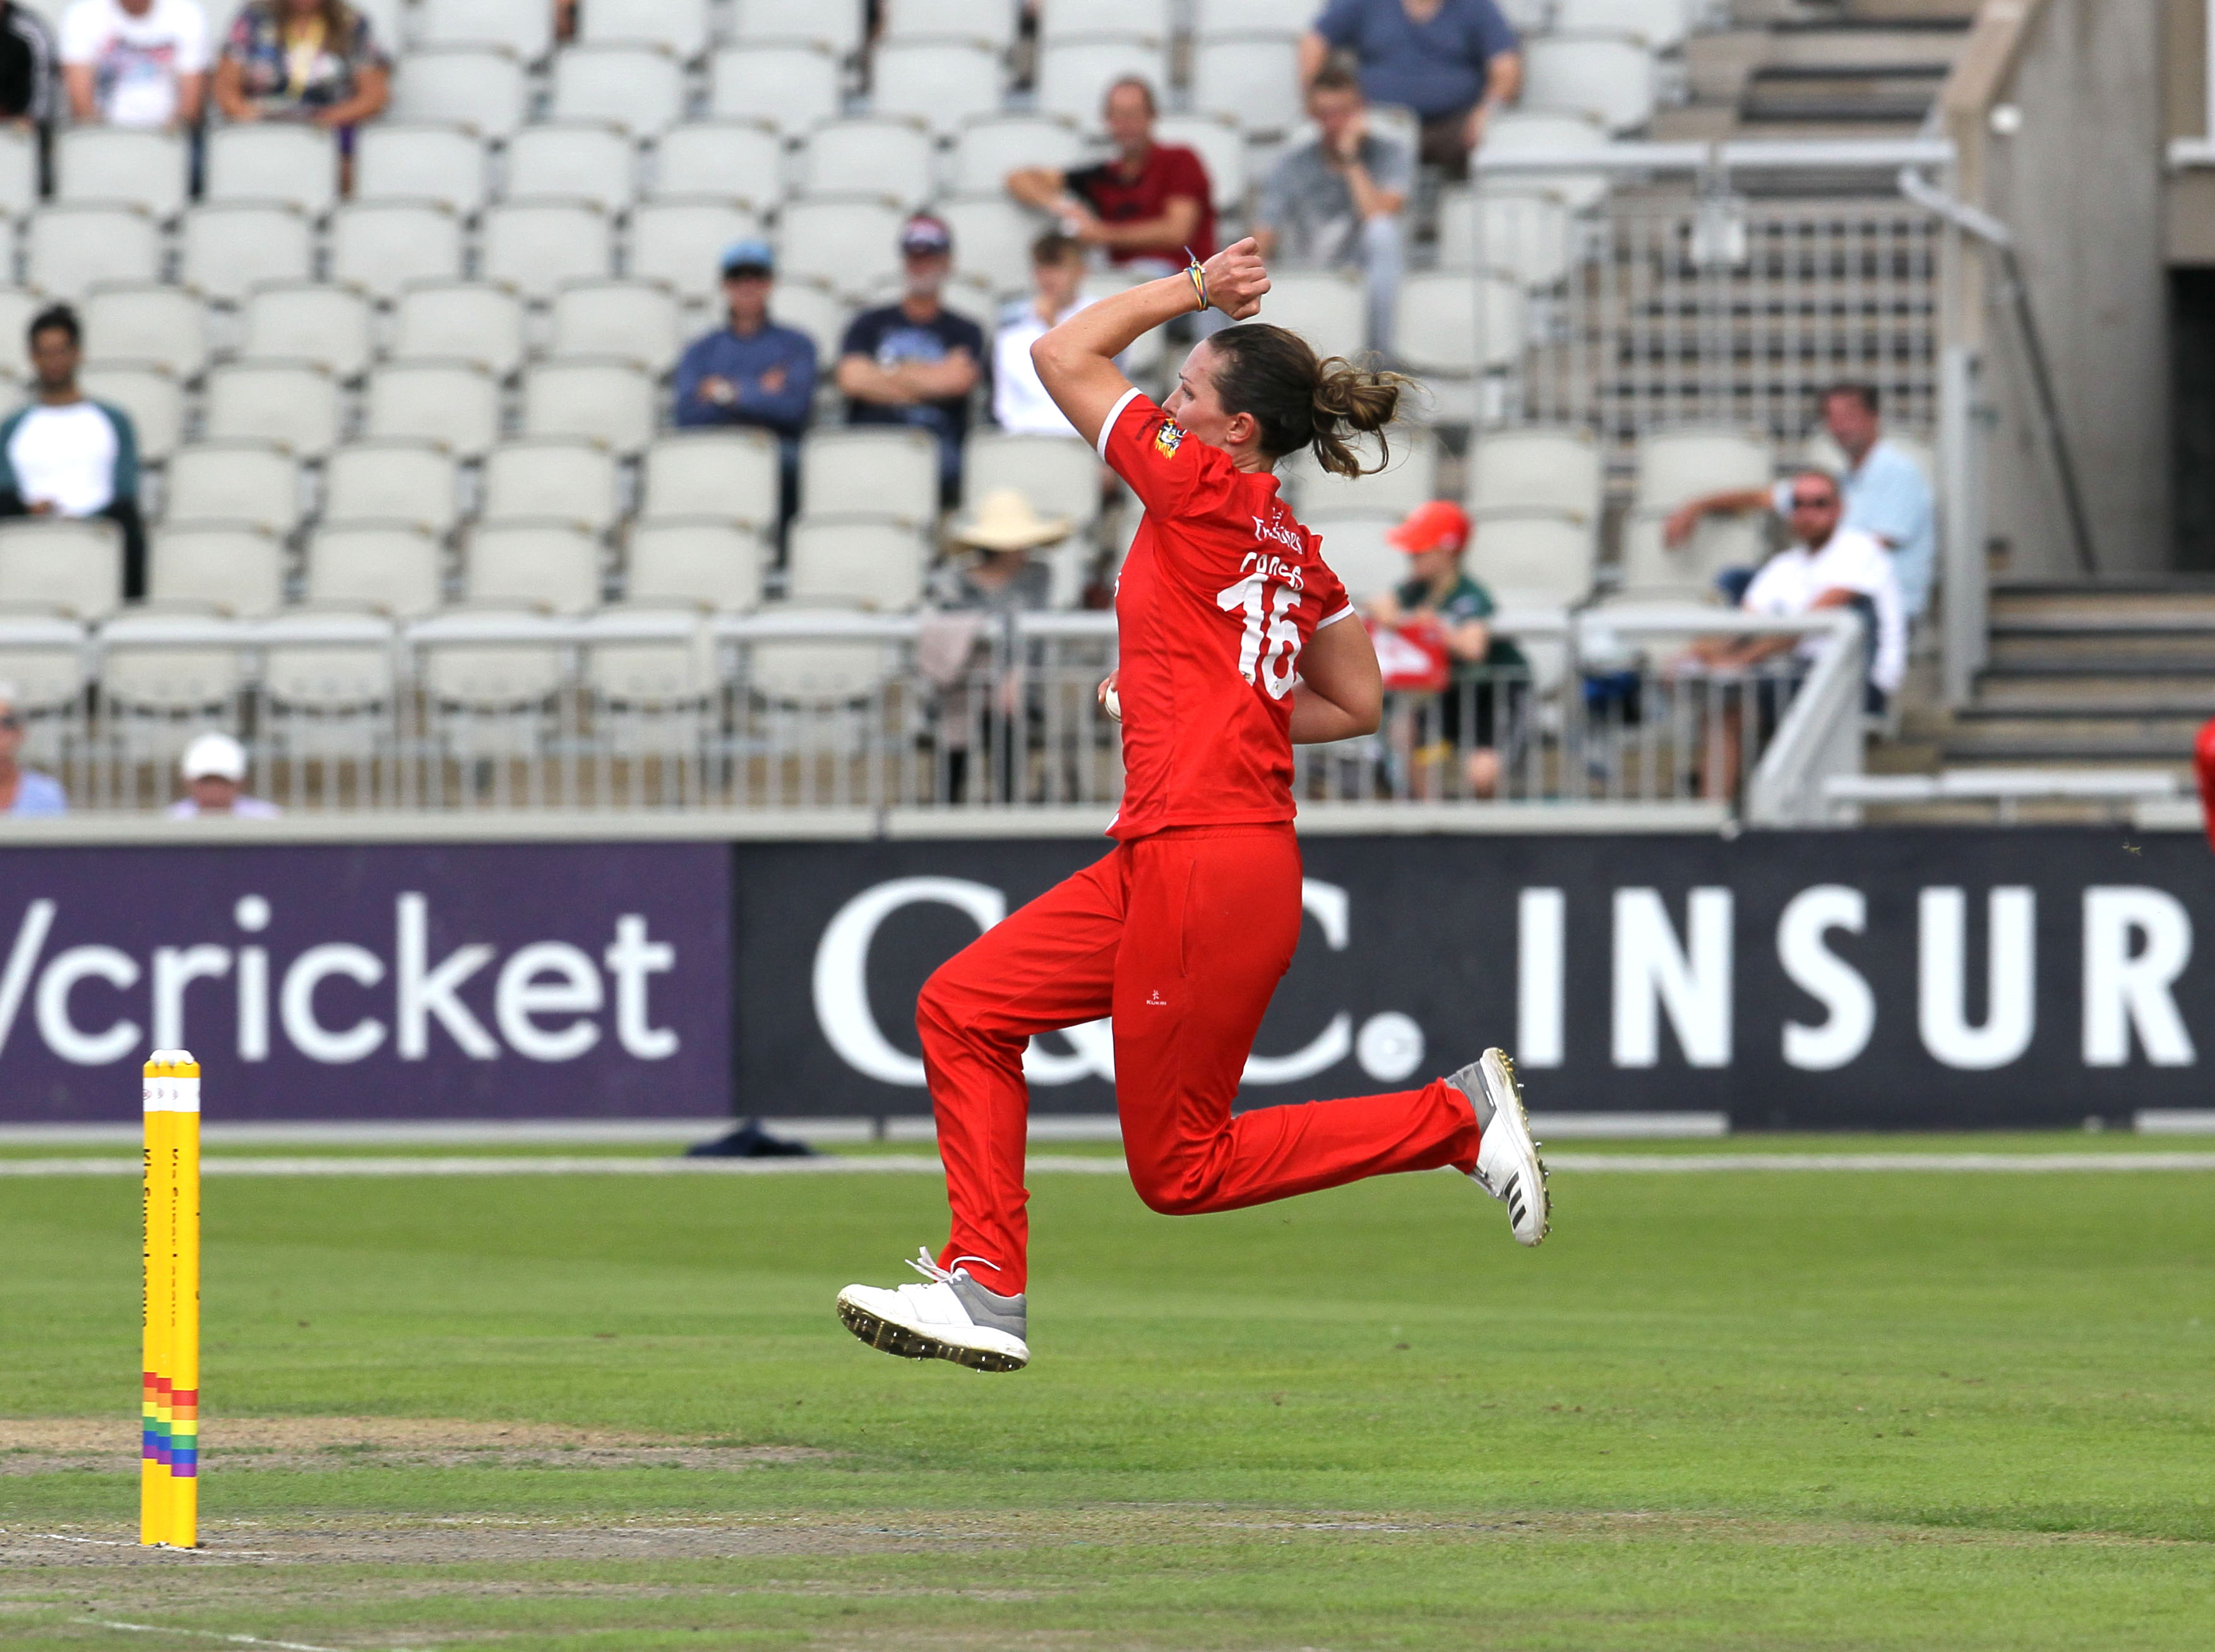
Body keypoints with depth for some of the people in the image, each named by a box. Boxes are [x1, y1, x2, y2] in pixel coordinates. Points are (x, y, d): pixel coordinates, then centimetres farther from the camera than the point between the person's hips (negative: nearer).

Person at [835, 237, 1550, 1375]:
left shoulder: (1205, 491, -10)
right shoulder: (1293, 553, 14)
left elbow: (1064, 354, -1)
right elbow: (1357, 708, 23)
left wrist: (1192, 289, 7)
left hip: (1207, 865, -10)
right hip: (1165, 861, 10)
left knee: (1182, 1169, -1)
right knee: (962, 1007, 9)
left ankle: (1457, 1116, 1)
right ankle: (987, 1284, 7)